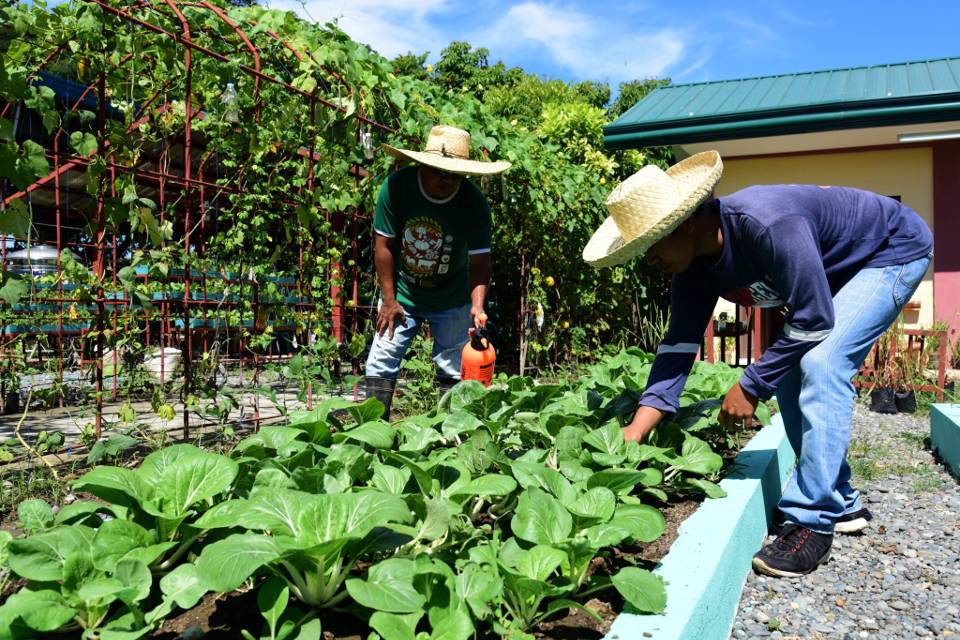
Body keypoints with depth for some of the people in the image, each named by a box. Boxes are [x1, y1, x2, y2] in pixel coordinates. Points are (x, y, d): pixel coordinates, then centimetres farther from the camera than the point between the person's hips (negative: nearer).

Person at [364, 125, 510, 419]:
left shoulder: (475, 202, -19)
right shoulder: (396, 186, -19)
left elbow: (479, 261, -18)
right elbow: (383, 244, -11)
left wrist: (477, 306, -33)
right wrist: (388, 300, -9)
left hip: (452, 300, 0)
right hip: (401, 295, 0)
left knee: (453, 370, 6)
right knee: (381, 362, 1)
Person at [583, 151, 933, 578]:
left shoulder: (768, 225, -40)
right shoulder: (695, 266, -14)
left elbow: (813, 319, -34)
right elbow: (679, 344, -14)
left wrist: (750, 387, -25)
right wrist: (636, 430, -21)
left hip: (897, 249, -8)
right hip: (834, 271, 8)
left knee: (820, 364, -25)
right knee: (791, 378, 2)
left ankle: (813, 519, -18)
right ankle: (841, 504, 17)